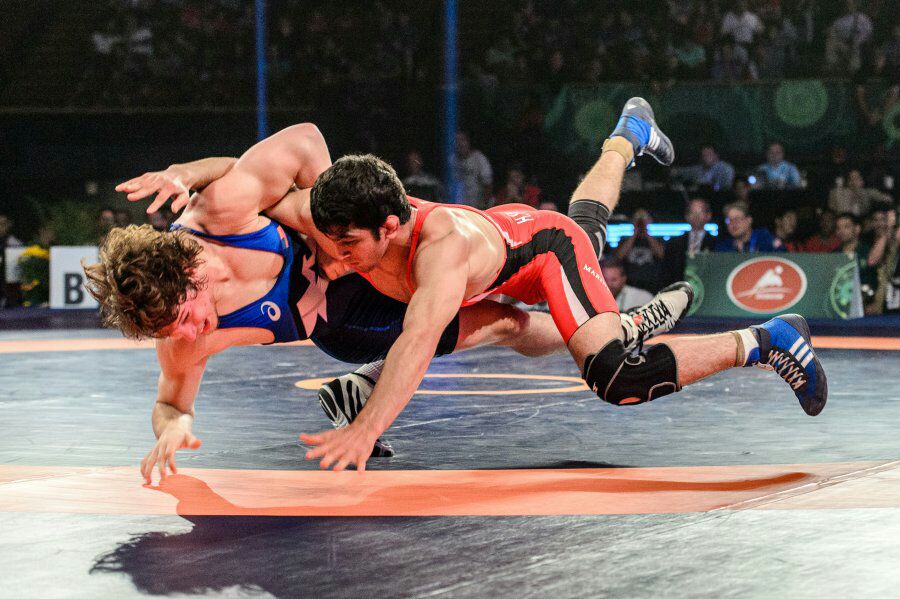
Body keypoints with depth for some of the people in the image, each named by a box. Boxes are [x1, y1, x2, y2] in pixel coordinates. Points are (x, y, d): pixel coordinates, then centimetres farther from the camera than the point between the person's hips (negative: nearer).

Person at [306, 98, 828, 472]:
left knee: (618, 382, -27)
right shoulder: (357, 230, -27)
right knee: (582, 219, 42)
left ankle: (764, 342, -13)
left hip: (547, 246, -8)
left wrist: (365, 431, -73)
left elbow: (420, 340, -61)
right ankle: (628, 137, 72)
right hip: (505, 223, 8)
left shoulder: (443, 243, -47)